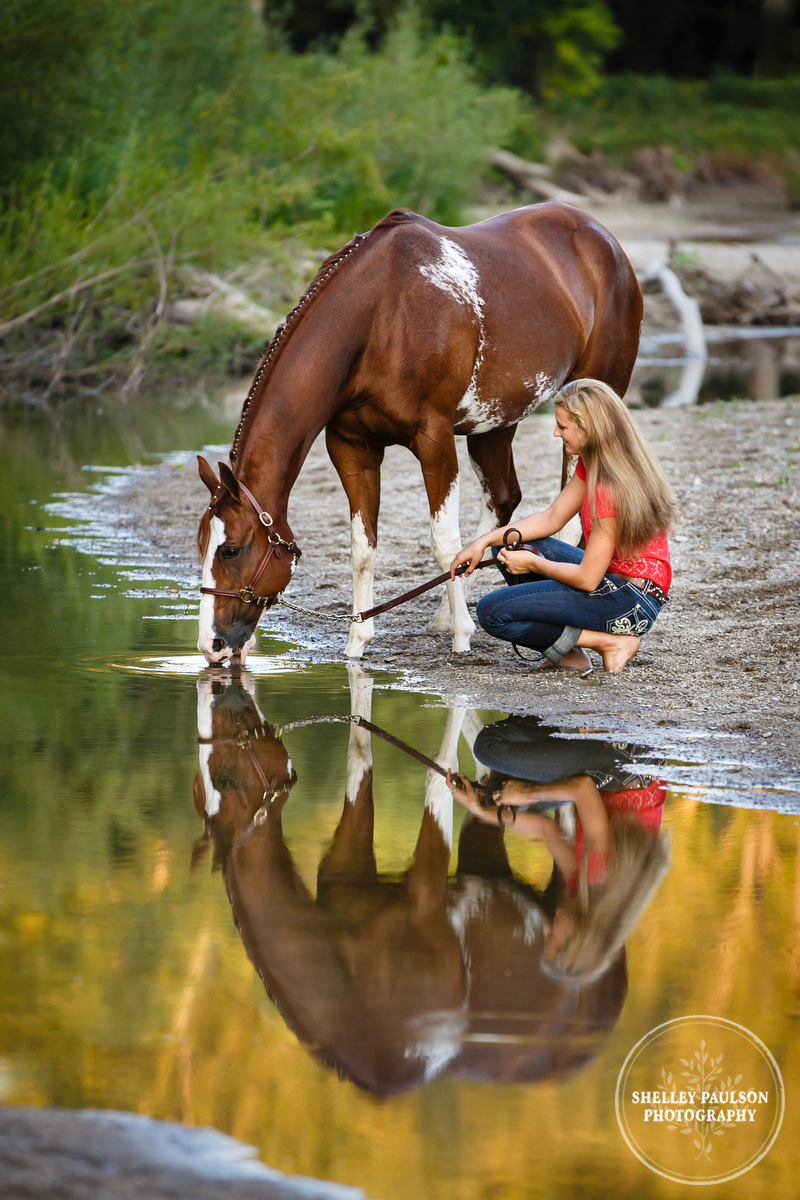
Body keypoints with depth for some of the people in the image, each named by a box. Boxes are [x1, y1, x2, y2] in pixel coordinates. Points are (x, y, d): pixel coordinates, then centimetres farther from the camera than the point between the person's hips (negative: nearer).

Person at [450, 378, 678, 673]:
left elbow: (587, 579, -21)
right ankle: (567, 652, 6)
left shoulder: (610, 491, -25)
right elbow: (552, 518, 12)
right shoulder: (590, 464, 5)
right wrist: (485, 541, 3)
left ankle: (610, 643, -8)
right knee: (509, 547, 17)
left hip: (630, 602, -10)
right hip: (611, 576, 10)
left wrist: (532, 564, -6)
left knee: (493, 613, -15)